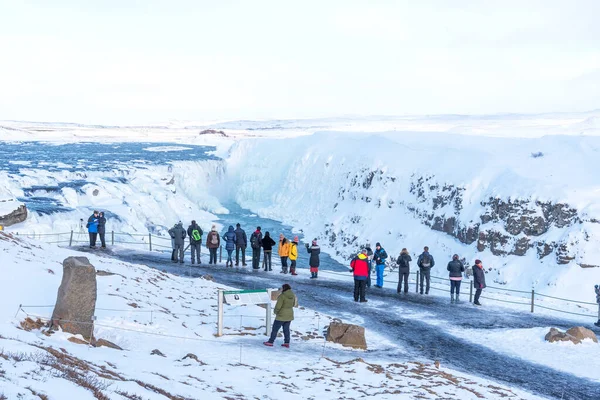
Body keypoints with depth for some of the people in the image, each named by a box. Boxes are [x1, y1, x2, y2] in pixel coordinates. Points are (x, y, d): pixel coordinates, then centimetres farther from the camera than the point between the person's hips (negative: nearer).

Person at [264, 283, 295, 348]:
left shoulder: (282, 296, -22)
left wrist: (276, 311, -2)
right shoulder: (293, 296, -1)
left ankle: (270, 342, 12)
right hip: (289, 315, 7)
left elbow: (278, 306, -20)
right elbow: (293, 304, 13)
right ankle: (287, 343, 17)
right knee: (286, 329, 17)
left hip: (281, 316, -7)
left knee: (275, 329, 6)